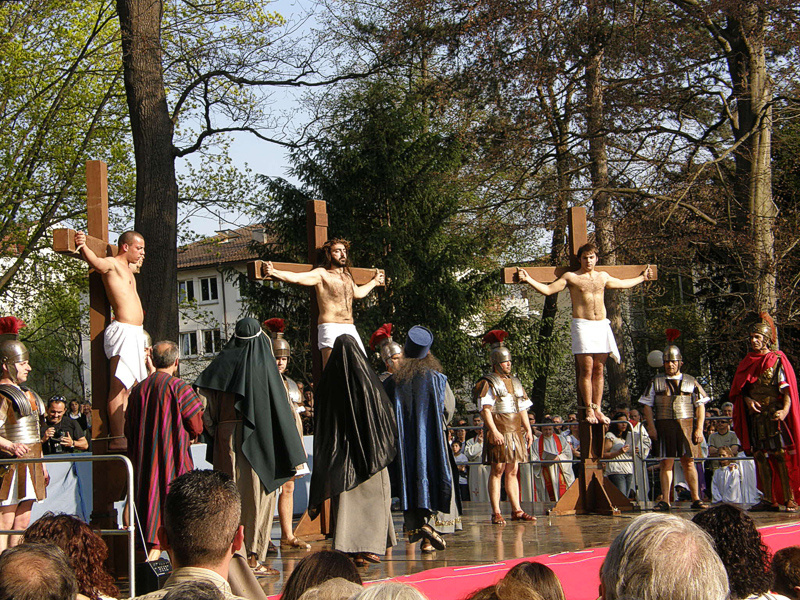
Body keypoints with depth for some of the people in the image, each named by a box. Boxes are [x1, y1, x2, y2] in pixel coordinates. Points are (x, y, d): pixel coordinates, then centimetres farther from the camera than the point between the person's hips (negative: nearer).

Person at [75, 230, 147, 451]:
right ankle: (116, 439, -17)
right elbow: (95, 261, -24)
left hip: (135, 333, 10)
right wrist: (83, 246, -38)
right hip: (124, 331, -10)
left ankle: (122, 436, 11)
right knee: (119, 386, -13)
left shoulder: (127, 268, 23)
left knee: (126, 387, 9)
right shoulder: (112, 264, -4)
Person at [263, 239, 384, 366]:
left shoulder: (347, 276, 21)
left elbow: (358, 293, 43)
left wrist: (374, 282, 58)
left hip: (350, 329, 7)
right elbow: (295, 277, -14)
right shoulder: (322, 274, 0)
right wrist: (273, 272, -29)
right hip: (331, 328, -7)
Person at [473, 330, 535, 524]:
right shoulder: (488, 383, -4)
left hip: (515, 432, 7)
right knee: (497, 470, -7)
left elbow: (522, 408, 21)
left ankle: (517, 510, 10)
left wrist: (528, 430, 14)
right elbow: (485, 409, -12)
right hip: (498, 432, -7)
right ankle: (496, 513, -6)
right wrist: (494, 431, -21)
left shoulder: (515, 382, 19)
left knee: (513, 471, 8)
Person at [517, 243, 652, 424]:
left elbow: (623, 284, 36)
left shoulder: (603, 277, 18)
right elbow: (547, 290, -1)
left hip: (602, 326, 4)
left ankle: (597, 408, 7)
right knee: (586, 369, -8)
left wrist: (641, 278, 45)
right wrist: (528, 280, -13)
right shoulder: (571, 277, 4)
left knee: (599, 369, 3)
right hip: (582, 325, -4)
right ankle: (589, 409, -3)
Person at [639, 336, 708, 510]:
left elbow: (700, 406, 6)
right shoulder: (656, 382, 9)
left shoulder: (691, 382, 8)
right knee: (666, 463, -1)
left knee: (688, 463, 1)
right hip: (664, 426, 0)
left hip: (686, 426, 0)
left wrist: (699, 429, -3)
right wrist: (651, 427, -3)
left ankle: (696, 499, 6)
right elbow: (647, 406, 7)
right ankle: (665, 501, 0)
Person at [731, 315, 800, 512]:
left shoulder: (777, 361, -1)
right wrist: (748, 400, -4)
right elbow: (740, 389, 18)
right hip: (755, 416, 6)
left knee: (781, 455, -9)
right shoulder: (748, 362, 16)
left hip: (774, 414, -6)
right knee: (760, 456, 3)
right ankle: (769, 499, 5)